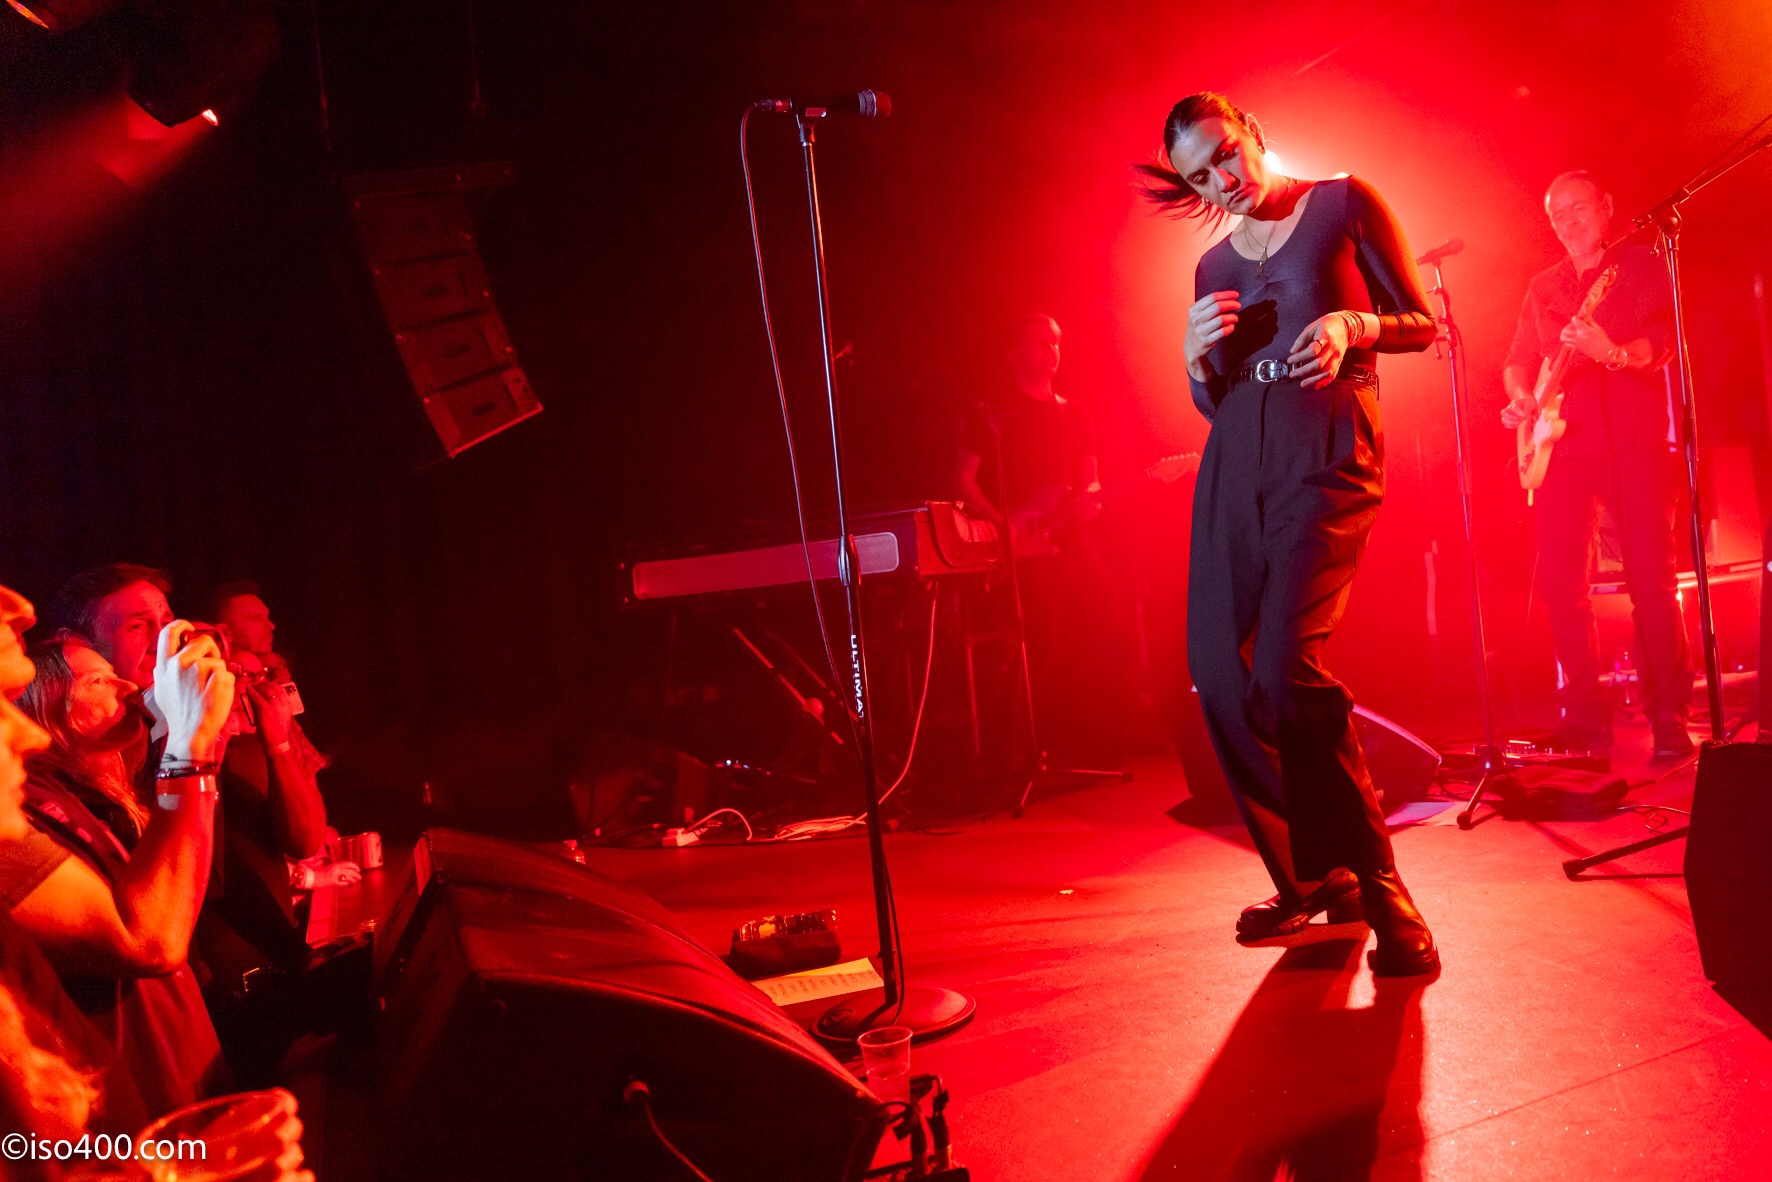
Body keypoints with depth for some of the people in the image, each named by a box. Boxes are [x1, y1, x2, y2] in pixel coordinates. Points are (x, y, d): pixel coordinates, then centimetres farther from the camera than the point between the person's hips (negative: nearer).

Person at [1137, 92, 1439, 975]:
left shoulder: (1344, 204, 7)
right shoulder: (1214, 267, 19)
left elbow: (1423, 323, 6)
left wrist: (1354, 325, -13)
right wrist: (1195, 354, -1)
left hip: (1327, 450, -5)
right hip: (1235, 461, 6)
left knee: (1284, 665, -22)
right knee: (1217, 670, -1)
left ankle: (1374, 883, -7)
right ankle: (1308, 875, 15)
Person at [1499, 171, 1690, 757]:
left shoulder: (1641, 266, 7)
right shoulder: (1542, 288, 21)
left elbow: (1665, 339, -6)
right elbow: (1519, 358, 18)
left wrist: (1613, 353, -27)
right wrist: (1519, 398, -4)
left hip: (1631, 437, -4)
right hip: (1562, 441, 4)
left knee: (1650, 581, -10)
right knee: (1559, 582, -3)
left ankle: (1669, 718, -2)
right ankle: (1586, 714, 8)